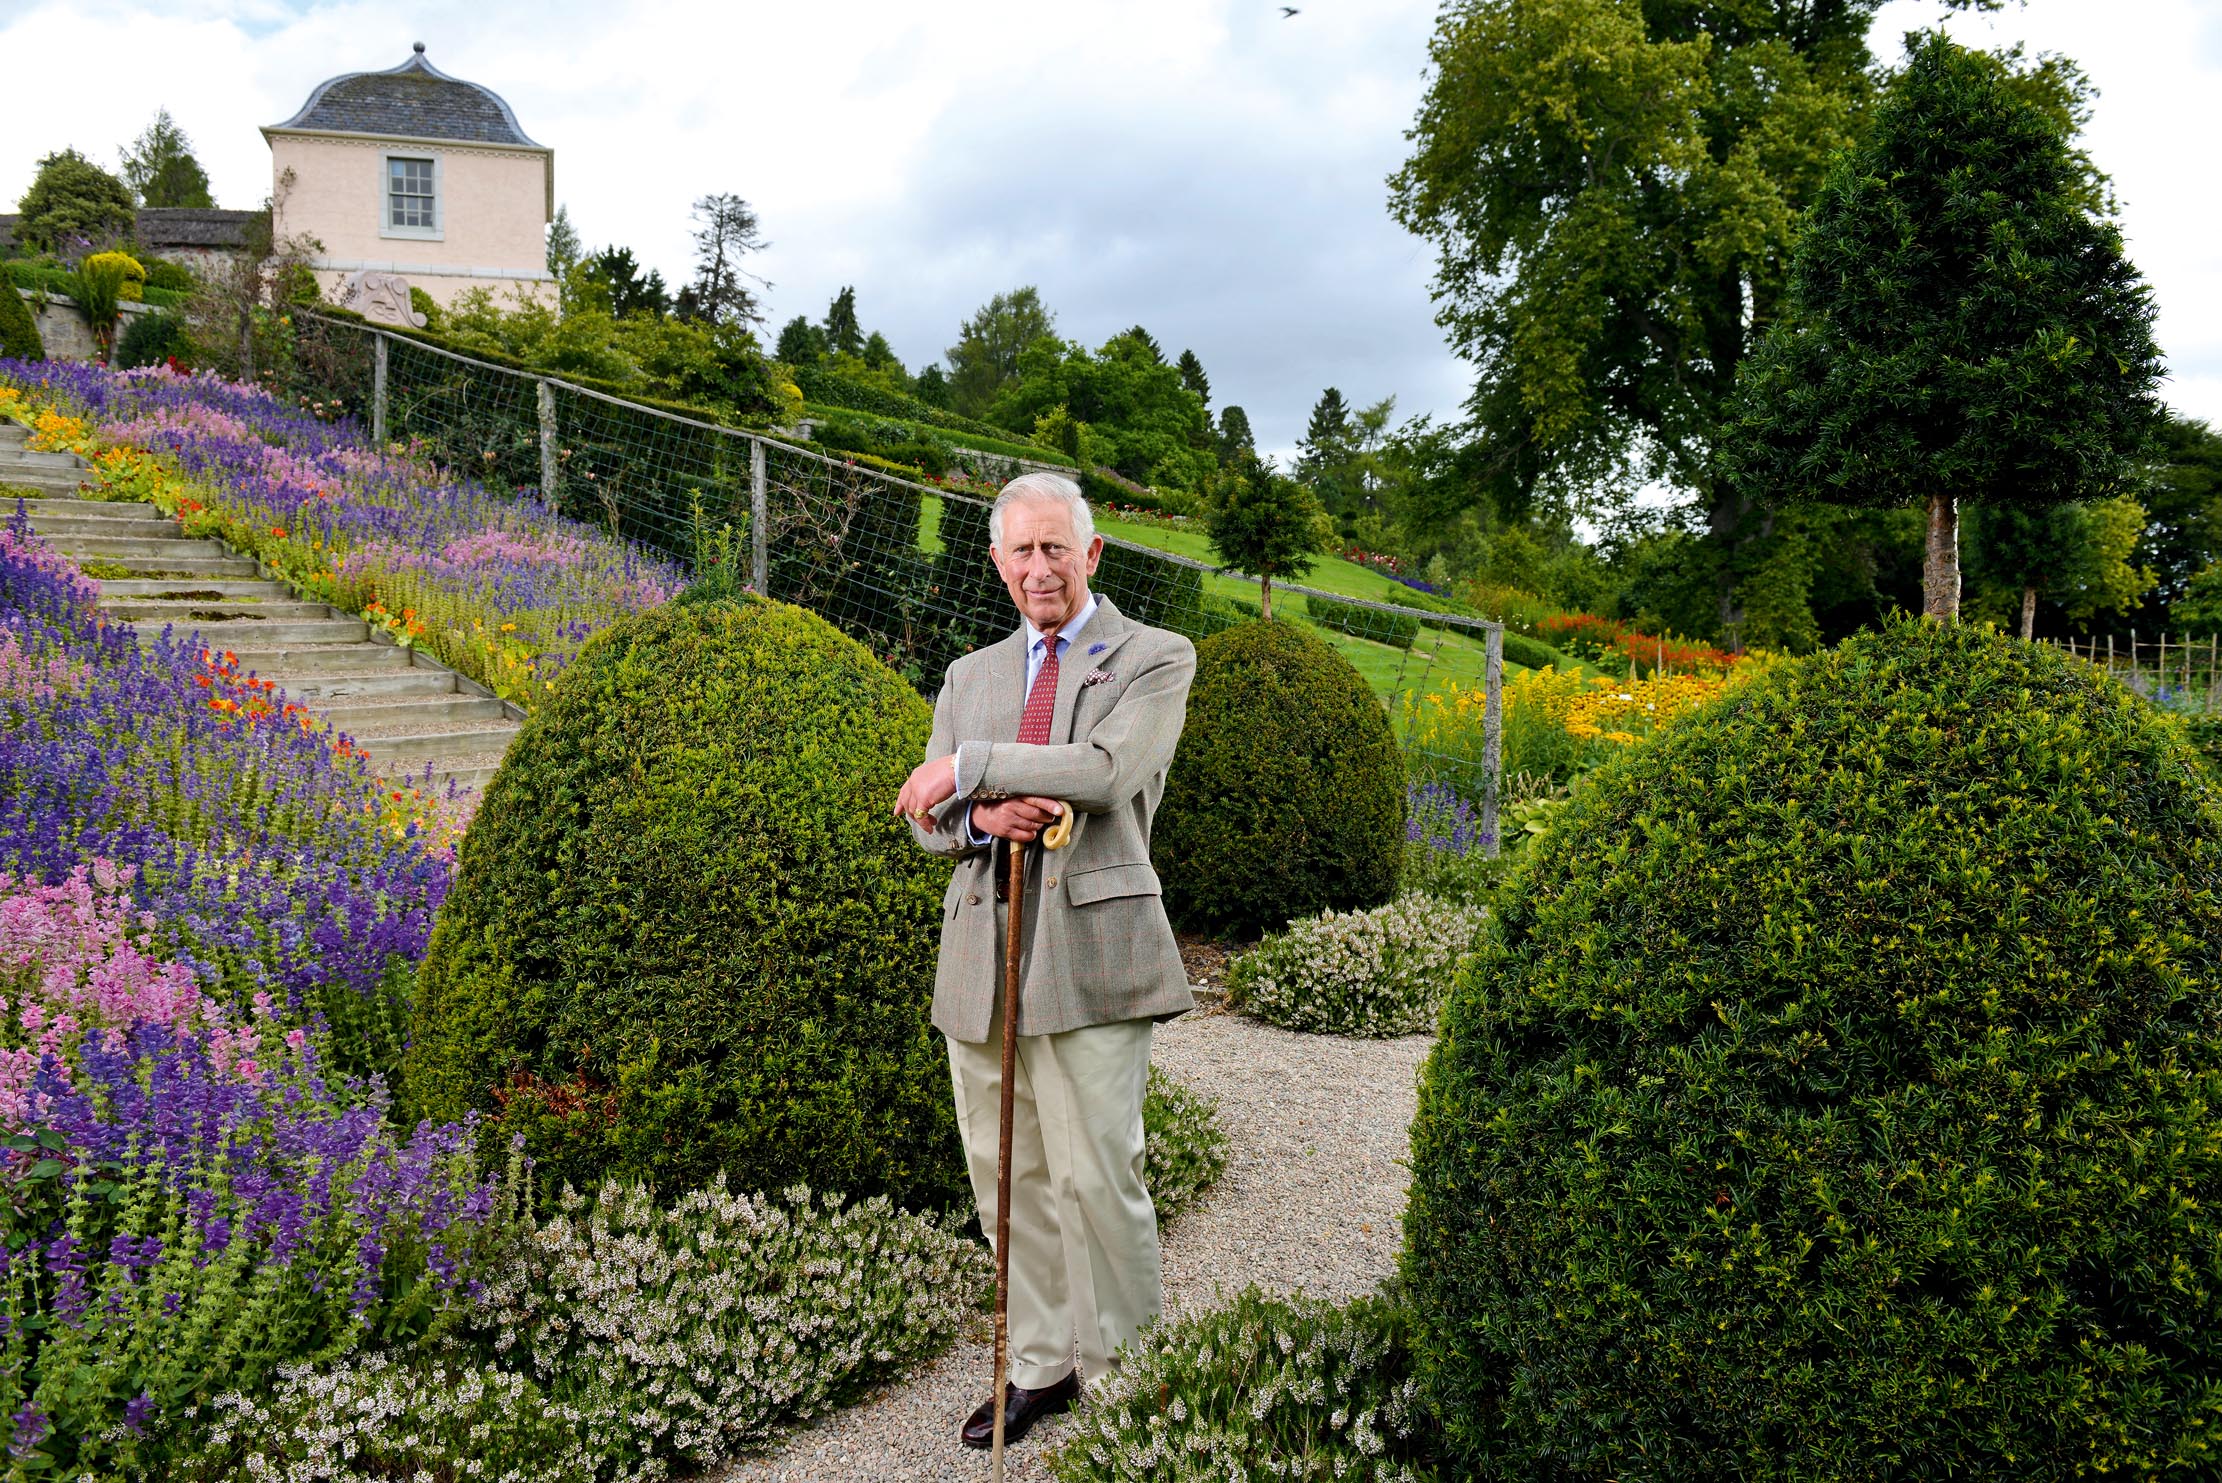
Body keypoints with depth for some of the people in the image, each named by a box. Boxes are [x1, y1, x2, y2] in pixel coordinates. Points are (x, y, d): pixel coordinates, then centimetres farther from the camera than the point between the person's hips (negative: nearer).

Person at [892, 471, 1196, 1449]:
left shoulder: (1156, 659, 3)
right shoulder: (970, 676, 18)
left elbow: (1107, 768, -15)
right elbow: (924, 815, 14)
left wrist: (966, 768, -11)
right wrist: (981, 817, -9)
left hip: (1090, 950, -5)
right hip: (982, 955, 5)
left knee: (1095, 1175, -5)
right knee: (1005, 1173, 11)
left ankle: (1124, 1380, 12)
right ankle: (1040, 1367, 26)